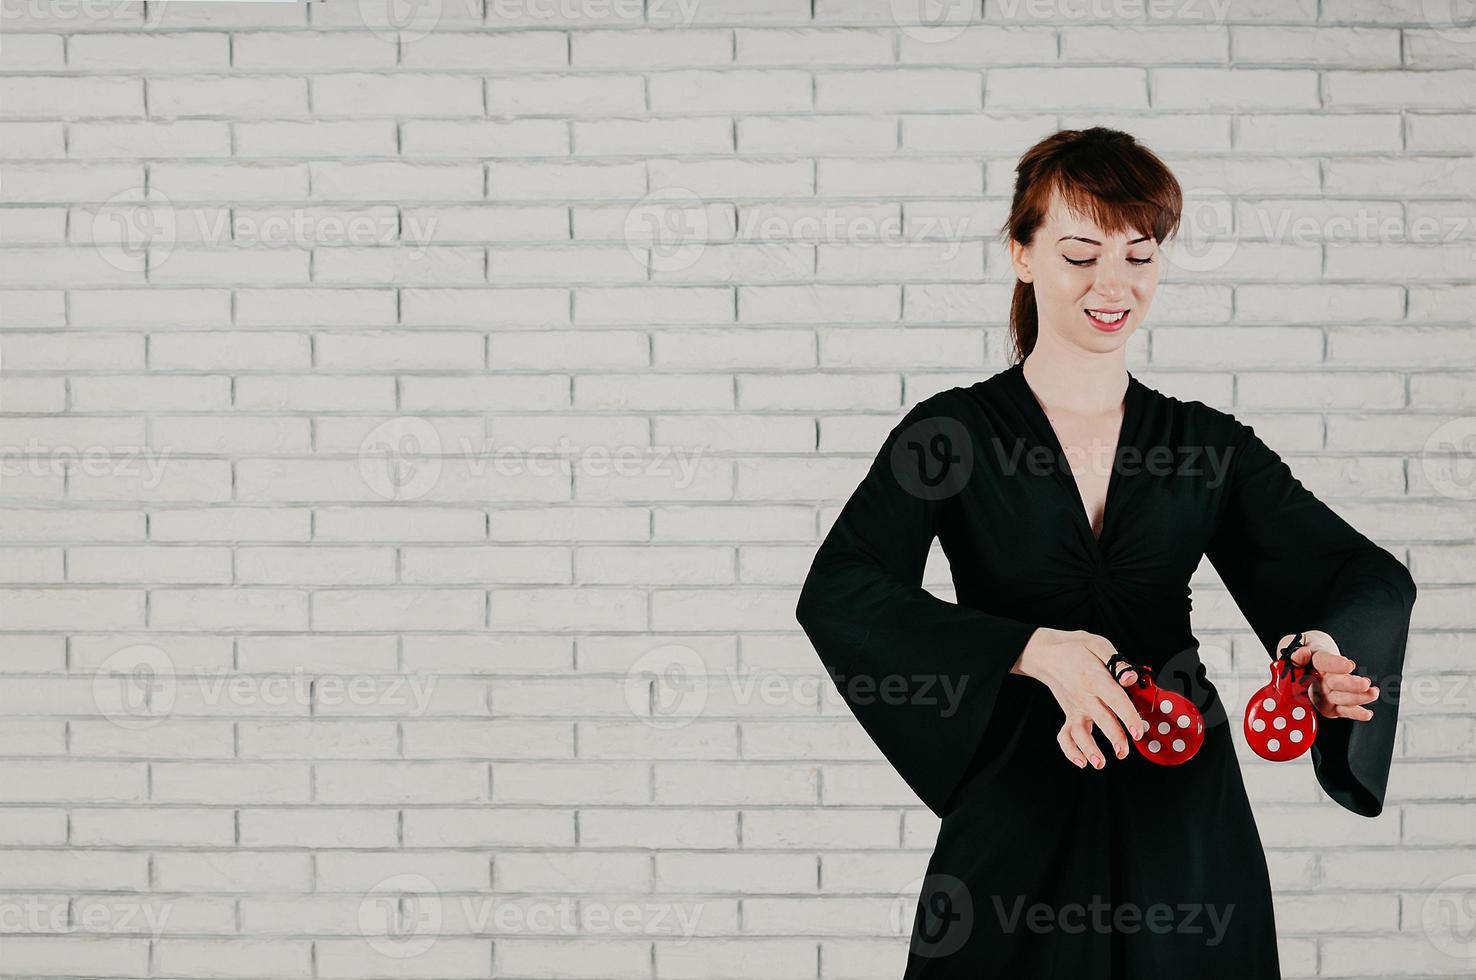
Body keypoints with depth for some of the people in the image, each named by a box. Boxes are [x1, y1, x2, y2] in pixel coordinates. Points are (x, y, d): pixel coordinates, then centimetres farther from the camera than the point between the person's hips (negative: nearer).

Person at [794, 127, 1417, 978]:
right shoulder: (952, 434, -2)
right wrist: (1035, 651, -31)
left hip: (1183, 828, 2)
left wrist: (1323, 646, -28)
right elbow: (838, 596, -17)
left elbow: (1372, 578, -3)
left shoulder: (1207, 445, 6)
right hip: (1016, 823, -2)